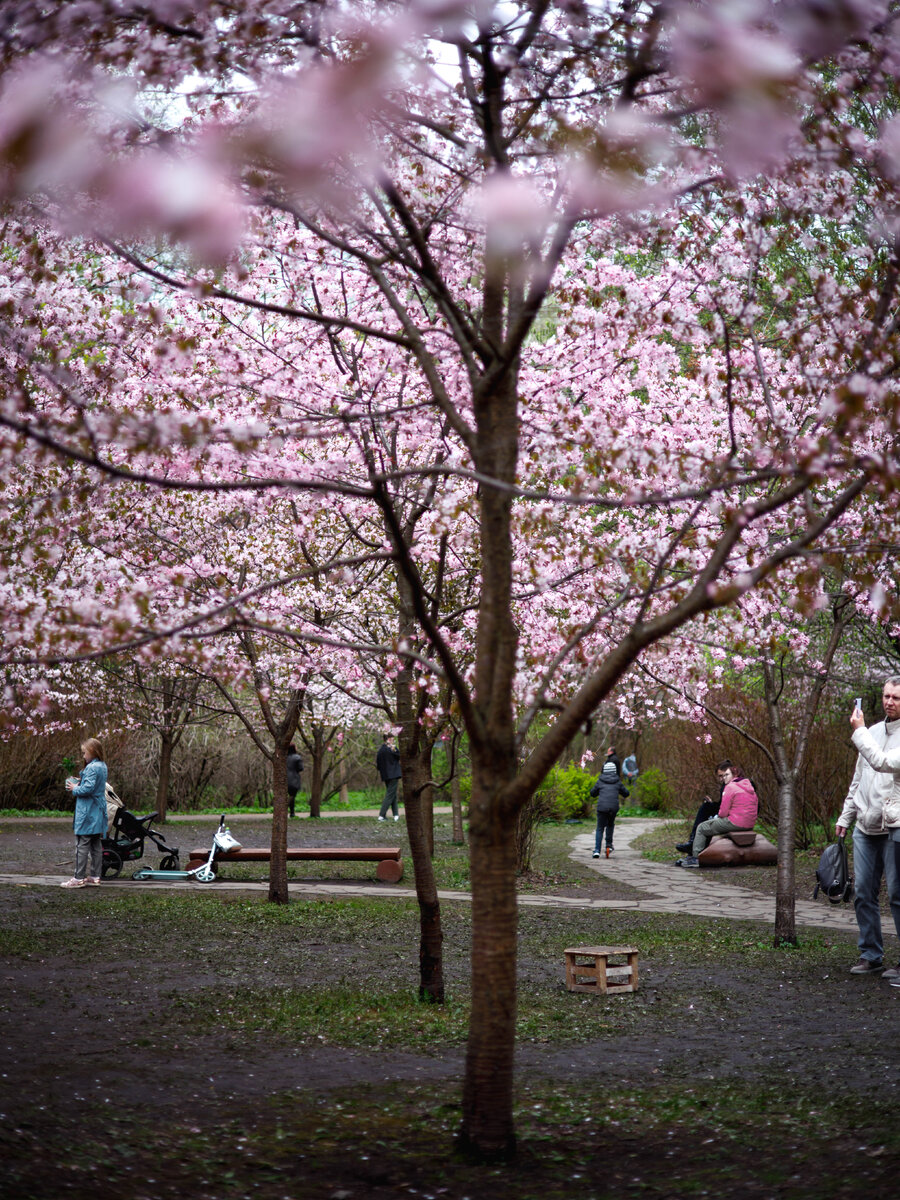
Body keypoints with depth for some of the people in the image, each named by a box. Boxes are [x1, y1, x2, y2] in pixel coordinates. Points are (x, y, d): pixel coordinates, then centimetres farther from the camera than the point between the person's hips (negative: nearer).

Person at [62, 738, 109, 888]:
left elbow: (88, 788, -26)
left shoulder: (92, 768, -18)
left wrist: (75, 789, -10)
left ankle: (79, 878, -2)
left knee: (82, 845, -4)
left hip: (88, 813, -10)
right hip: (98, 813, 10)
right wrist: (80, 782, 9)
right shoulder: (102, 766, 11)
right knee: (97, 845, 12)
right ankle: (95, 876, 16)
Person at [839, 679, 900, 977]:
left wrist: (859, 731, -16)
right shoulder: (873, 732, 14)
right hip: (866, 827, 7)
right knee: (863, 893, 8)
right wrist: (846, 816, 20)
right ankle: (870, 954, 18)